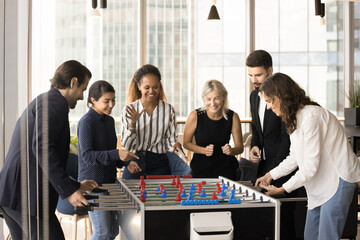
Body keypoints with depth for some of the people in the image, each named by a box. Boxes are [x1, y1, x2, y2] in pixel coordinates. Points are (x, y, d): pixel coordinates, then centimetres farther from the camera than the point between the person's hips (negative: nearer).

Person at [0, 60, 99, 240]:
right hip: (27, 196, -10)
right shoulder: (55, 102, -7)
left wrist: (76, 186, 27)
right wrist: (68, 191, -19)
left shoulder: (42, 101, 25)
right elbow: (42, 148, -21)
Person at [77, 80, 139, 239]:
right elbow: (87, 155, -22)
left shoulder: (109, 120, 10)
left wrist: (125, 162, 1)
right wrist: (117, 154, -31)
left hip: (109, 181, 8)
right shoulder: (86, 122, -14)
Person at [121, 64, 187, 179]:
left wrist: (175, 145, -14)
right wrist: (133, 123, -17)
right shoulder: (129, 110, -1)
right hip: (134, 164, 0)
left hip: (159, 165, 1)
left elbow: (171, 138, 8)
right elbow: (126, 145, -3)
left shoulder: (168, 110, 1)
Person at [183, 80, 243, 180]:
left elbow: (240, 147, 1)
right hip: (200, 169, 0)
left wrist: (231, 150, -21)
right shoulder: (195, 116, -11)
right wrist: (204, 150, -15)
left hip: (225, 169, 0)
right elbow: (186, 143, 1)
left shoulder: (233, 117, -8)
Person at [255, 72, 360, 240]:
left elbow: (310, 166, -22)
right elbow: (294, 158, 19)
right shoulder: (294, 118, 11)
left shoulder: (310, 116, -21)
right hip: (321, 183, 10)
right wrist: (270, 175, 14)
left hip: (339, 179, -10)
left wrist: (282, 189, -15)